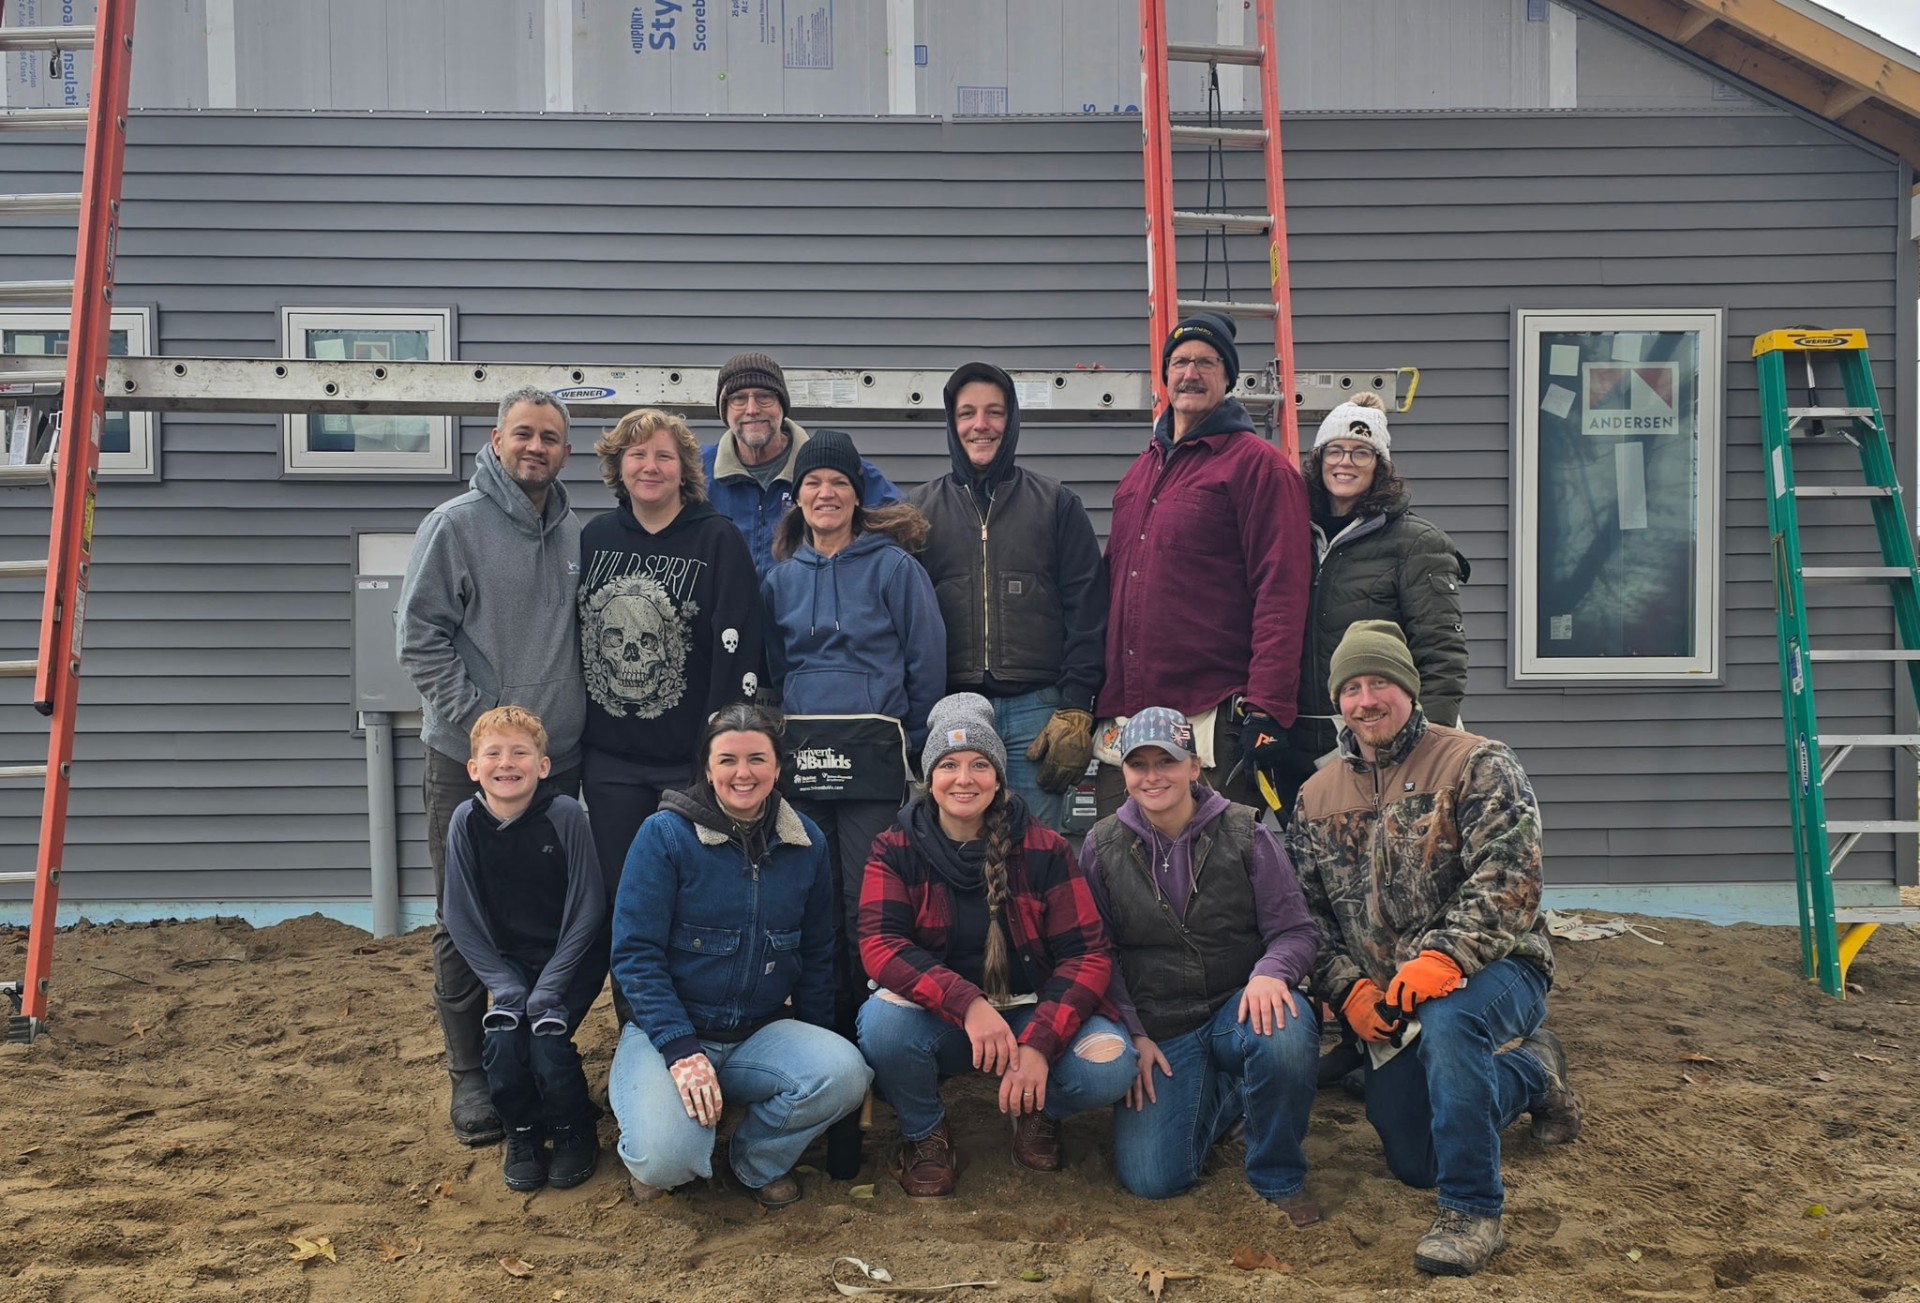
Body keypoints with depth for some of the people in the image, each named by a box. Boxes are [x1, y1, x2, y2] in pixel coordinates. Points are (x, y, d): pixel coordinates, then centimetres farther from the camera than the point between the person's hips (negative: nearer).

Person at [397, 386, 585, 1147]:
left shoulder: (575, 536, 8)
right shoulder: (455, 525, -6)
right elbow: (418, 635, -10)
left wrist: (577, 718, 6)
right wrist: (476, 719, -15)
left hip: (558, 761, 4)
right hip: (467, 761, -4)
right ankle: (469, 1074, 16)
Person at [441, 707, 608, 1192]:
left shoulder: (565, 814, -19)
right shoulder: (466, 822, -10)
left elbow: (587, 910, -14)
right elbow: (463, 920, -4)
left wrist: (547, 989, -16)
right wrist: (506, 987, -12)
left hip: (572, 956, -3)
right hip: (509, 960, 3)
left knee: (547, 1039, -21)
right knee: (502, 1040, -18)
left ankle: (574, 1132, 7)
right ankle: (523, 1134, 10)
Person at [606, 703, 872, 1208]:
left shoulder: (807, 843, 3)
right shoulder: (665, 834, -9)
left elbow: (816, 954, 13)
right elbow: (635, 953, -11)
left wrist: (812, 1047, 5)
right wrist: (681, 1050, -21)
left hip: (761, 1037, 4)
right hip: (667, 1032, -3)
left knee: (846, 1074, -26)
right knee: (667, 1160, -29)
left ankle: (758, 1158, 4)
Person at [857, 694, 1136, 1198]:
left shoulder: (1044, 849, -5)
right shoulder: (897, 849, -6)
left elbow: (1089, 953, -10)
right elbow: (879, 944, -19)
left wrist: (1039, 1043, -26)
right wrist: (966, 1003, -35)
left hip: (1028, 1013, 0)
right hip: (937, 1023, 0)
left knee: (1109, 1064, -28)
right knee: (882, 1018, -33)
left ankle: (1039, 1112, 10)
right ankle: (924, 1132, 0)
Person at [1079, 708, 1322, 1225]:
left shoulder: (1243, 832, -2)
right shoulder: (1103, 847, 2)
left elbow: (1296, 929, -3)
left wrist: (1270, 973, -25)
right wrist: (1131, 1034, -7)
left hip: (1239, 1008, -1)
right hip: (1159, 1031, 1)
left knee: (1286, 1032, -37)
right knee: (1150, 1178, -16)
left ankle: (1279, 1178, -7)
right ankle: (1222, 1097, 19)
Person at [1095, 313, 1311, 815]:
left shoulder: (1257, 464, -1)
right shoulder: (1140, 471, 21)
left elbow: (1281, 592, -10)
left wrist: (1267, 710, -17)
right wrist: (1095, 704, 15)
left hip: (1214, 723, -6)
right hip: (1123, 727, 7)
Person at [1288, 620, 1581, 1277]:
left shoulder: (1477, 765, -8)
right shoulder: (1316, 798, 7)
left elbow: (1508, 880, -20)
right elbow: (1307, 913, 5)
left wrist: (1443, 958, -33)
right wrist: (1350, 989, -11)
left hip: (1490, 968, -6)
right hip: (1384, 998, 6)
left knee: (1444, 1022, -40)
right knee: (1414, 1165, 8)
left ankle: (1472, 1213, -22)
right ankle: (1532, 1072, 34)